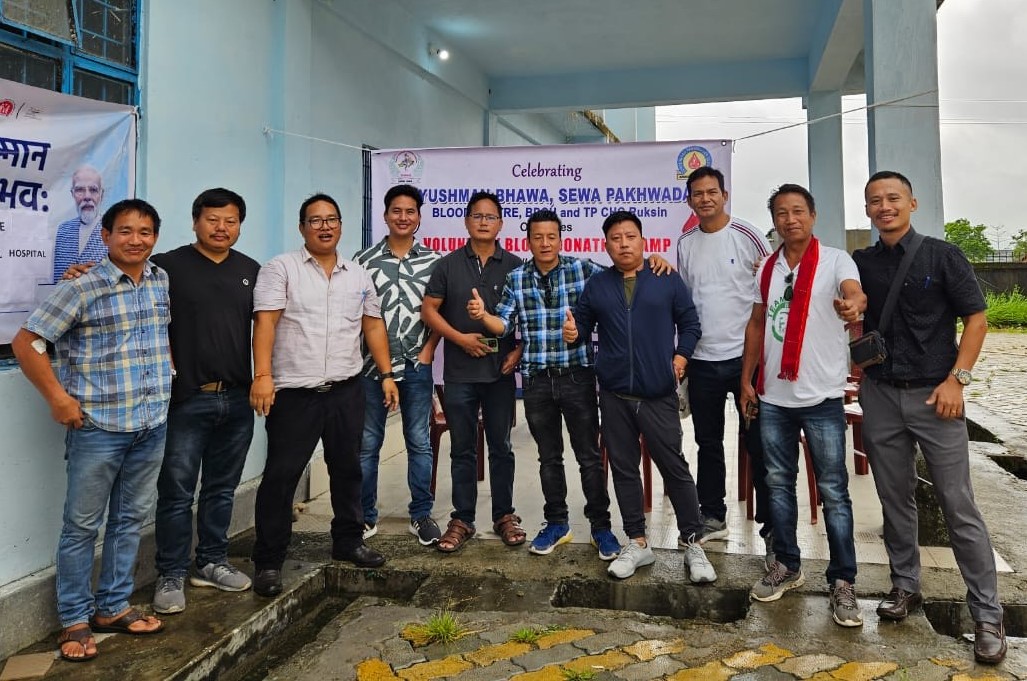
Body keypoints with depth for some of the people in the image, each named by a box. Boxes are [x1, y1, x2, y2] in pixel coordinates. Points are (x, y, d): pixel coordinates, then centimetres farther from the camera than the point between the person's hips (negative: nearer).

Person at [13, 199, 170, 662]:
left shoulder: (163, 282, 5)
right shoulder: (82, 289, -11)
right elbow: (26, 342, -9)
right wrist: (58, 398, -12)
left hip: (153, 424, 6)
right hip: (98, 426, -5)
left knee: (131, 519, 15)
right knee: (83, 525, 5)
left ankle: (113, 607, 30)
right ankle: (74, 620, 21)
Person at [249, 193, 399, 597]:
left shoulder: (359, 275, 12)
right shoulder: (281, 268, -2)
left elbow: (373, 326, 14)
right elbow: (265, 322, -11)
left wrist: (386, 375, 7)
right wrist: (263, 375, -22)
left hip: (346, 392, 5)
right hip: (294, 393, -4)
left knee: (347, 470, 15)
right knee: (280, 476, 1)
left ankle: (348, 542, 31)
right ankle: (268, 561, 12)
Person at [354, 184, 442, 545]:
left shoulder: (433, 261, 3)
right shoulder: (365, 259, 2)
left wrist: (428, 350, -3)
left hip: (416, 366, 0)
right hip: (371, 364, 0)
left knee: (419, 443, 7)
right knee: (367, 444, 7)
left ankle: (421, 515, 19)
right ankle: (365, 516, 20)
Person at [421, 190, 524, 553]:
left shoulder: (515, 266, 4)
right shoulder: (449, 264, 4)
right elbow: (428, 310, 2)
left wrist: (518, 350, -7)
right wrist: (460, 338, -10)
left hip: (501, 372, 0)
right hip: (459, 373, 0)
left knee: (501, 447, 9)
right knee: (462, 450, 8)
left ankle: (504, 516, 22)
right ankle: (462, 520, 18)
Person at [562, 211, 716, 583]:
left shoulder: (667, 280, 2)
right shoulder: (596, 285, 7)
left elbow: (690, 324, 6)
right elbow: (583, 325, 11)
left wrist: (679, 360, -5)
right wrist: (573, 333, -11)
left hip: (658, 394, -2)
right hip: (614, 395, 3)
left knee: (674, 467, 2)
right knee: (623, 468, 10)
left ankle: (693, 543, 16)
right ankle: (637, 542, 23)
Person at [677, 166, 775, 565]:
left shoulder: (748, 237, -5)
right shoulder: (685, 243, 8)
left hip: (746, 354, -4)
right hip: (702, 358, 4)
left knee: (758, 443, 1)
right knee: (708, 443, 14)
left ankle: (772, 528, 10)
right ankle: (713, 517, 28)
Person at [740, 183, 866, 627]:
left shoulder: (835, 260, -5)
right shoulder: (767, 268, 9)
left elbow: (853, 291, -26)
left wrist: (853, 304, -51)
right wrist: (746, 379, 12)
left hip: (822, 397, -5)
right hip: (773, 396, 5)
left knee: (833, 491, 1)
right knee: (778, 483, 13)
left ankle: (842, 581, 14)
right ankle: (787, 566, 29)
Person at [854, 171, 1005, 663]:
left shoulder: (941, 255, -2)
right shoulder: (861, 263, 7)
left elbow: (975, 317, -2)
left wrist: (957, 378, -10)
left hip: (933, 393, -3)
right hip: (880, 395, 3)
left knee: (959, 505, -1)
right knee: (895, 499, 11)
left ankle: (987, 612, 9)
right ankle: (905, 585, 26)